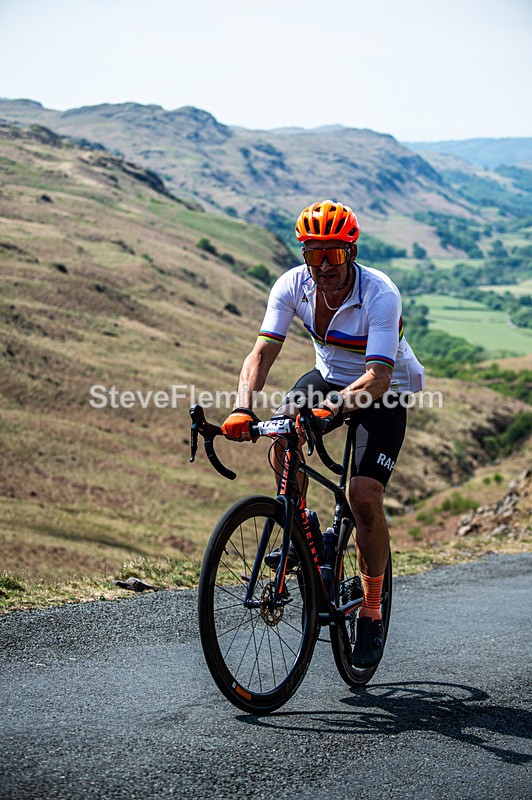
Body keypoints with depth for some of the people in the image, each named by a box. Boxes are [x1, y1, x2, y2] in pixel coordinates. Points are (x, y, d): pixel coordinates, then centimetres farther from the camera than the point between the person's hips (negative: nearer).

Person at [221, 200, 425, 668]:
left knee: (365, 496, -19)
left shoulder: (380, 295, -30)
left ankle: (371, 613, -1)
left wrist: (330, 410, -56)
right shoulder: (293, 285, -17)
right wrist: (243, 407, -41)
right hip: (330, 378, 4)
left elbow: (379, 375, -40)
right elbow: (263, 352, -23)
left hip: (385, 392, -4)